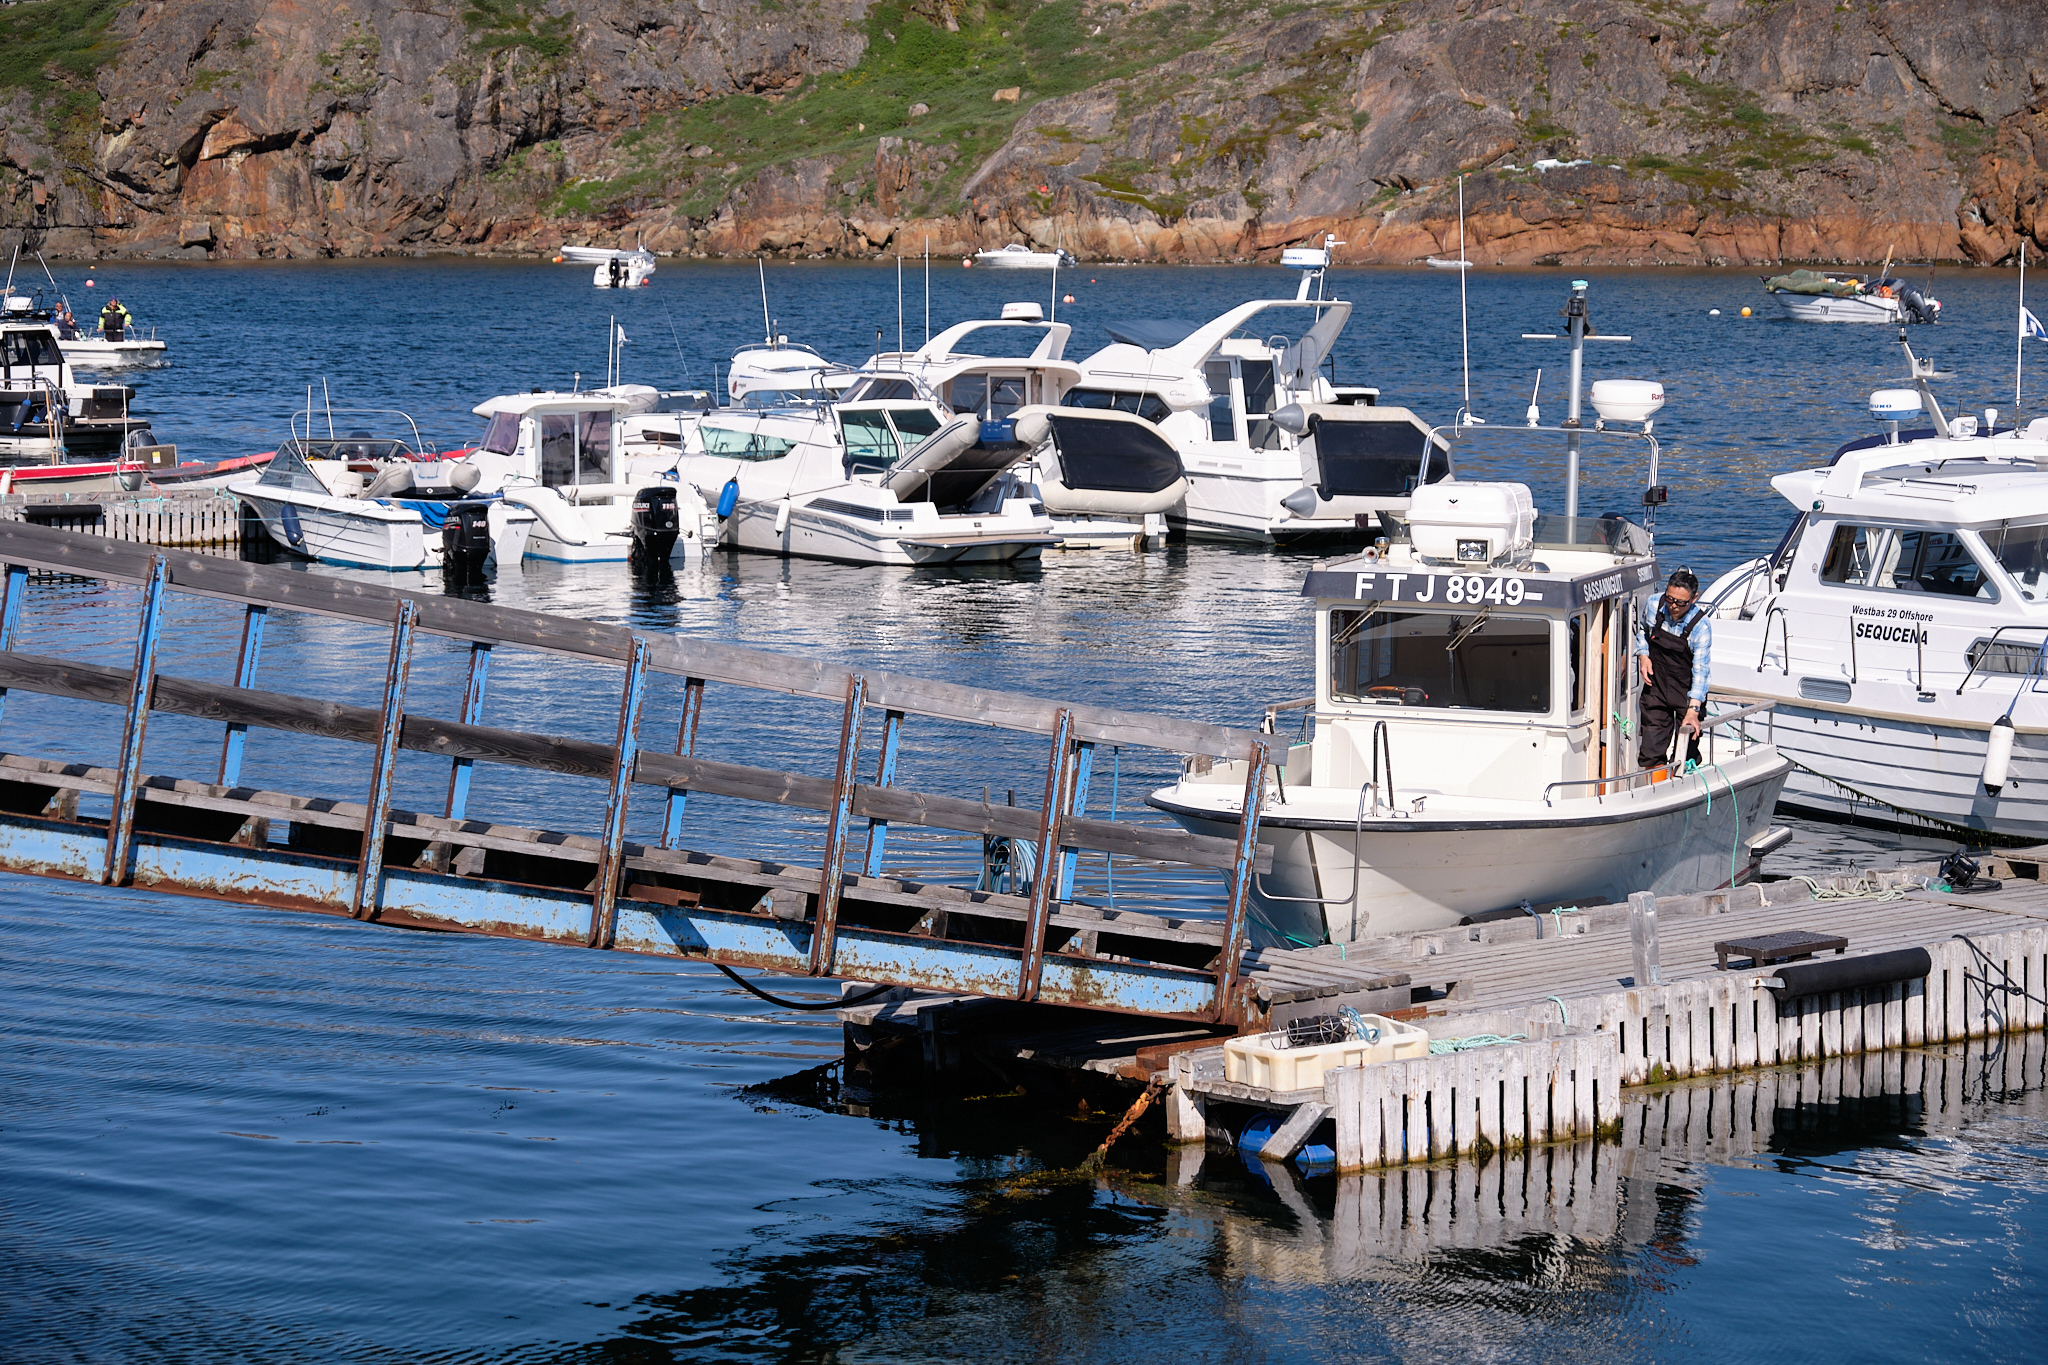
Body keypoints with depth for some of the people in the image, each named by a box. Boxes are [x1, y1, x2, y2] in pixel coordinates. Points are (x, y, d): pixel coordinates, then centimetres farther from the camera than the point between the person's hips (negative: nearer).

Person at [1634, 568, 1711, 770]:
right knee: (1650, 755, -1)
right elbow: (1642, 630, 16)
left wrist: (1693, 709, -34)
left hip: (1688, 692, -3)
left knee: (1687, 752, -2)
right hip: (1656, 685, 3)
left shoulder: (1701, 626, -20)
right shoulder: (1654, 607, -8)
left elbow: (1700, 670, -24)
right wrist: (1643, 655, -3)